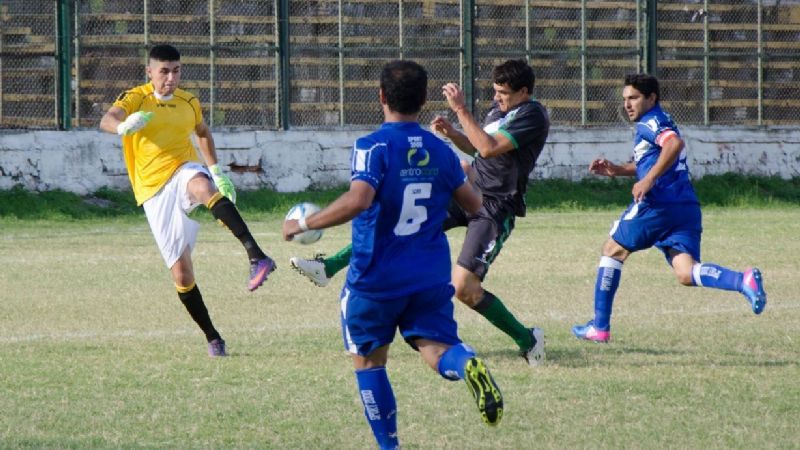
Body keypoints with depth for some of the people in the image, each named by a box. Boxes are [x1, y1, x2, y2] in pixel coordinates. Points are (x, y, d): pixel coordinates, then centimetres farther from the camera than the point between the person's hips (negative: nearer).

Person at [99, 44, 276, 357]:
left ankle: (256, 257, -56)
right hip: (154, 190, 0)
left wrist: (216, 171, 26)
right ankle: (212, 338, 15)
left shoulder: (189, 102, 11)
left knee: (203, 187, -39)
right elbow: (106, 121, -23)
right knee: (181, 272, -2)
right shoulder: (135, 99, -2)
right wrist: (123, 126, -46)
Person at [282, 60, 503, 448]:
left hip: (376, 279, -4)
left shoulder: (373, 147, -14)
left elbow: (358, 200, -29)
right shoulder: (439, 151, 4)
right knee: (437, 349, -1)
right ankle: (467, 365, -37)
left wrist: (305, 224, -18)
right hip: (431, 277, 4)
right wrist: (464, 175, 37)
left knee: (369, 362, 13)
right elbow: (473, 204, 14)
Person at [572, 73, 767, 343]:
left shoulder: (650, 122, -4)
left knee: (613, 250, 10)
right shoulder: (655, 123, 25)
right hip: (686, 208, 8)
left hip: (658, 203, -8)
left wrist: (648, 180, -26)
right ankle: (744, 281, -31)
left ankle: (600, 327, 12)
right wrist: (616, 170, 25)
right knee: (686, 273, -7)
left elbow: (674, 143, -25)